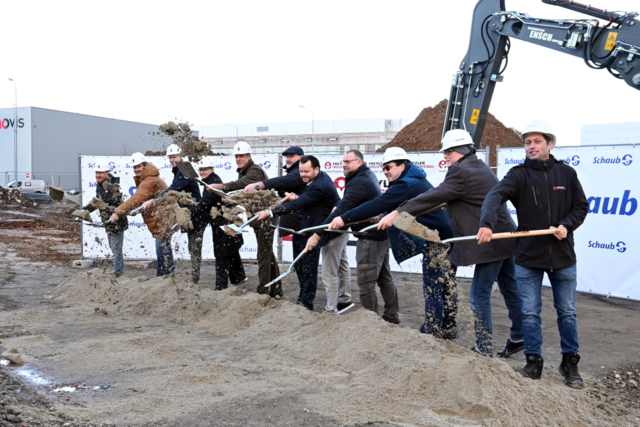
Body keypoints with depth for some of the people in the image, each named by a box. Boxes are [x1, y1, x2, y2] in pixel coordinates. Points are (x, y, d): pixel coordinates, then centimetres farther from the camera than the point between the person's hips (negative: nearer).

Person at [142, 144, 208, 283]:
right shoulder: (178, 172, 15)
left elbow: (172, 190, -28)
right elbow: (173, 191, 20)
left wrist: (152, 200, -32)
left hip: (197, 215, -10)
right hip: (190, 216, 10)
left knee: (195, 248, -7)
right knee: (192, 247, 14)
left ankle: (194, 280, -3)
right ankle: (194, 278, 22)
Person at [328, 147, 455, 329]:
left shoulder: (405, 185, -17)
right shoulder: (416, 179, 16)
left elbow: (377, 205, -23)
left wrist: (345, 218, -23)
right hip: (448, 233, 10)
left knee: (432, 287, -3)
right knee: (446, 283, 16)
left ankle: (431, 331, 2)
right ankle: (448, 326, 25)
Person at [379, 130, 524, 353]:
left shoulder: (461, 172, -16)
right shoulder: (482, 167, 16)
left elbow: (433, 197, -20)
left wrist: (397, 213, -19)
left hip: (490, 241, -10)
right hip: (504, 238, 10)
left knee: (480, 294, -2)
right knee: (509, 288, 16)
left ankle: (484, 347, 4)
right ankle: (519, 337, 26)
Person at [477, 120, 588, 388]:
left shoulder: (566, 173, 2)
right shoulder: (519, 174, -5)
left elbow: (581, 207, 8)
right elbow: (495, 196, -23)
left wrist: (567, 225, -13)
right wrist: (487, 224, -42)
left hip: (562, 255, 1)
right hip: (528, 255, -1)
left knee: (567, 311, 11)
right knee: (530, 313, 5)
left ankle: (570, 363, 24)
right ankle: (534, 362, 18)